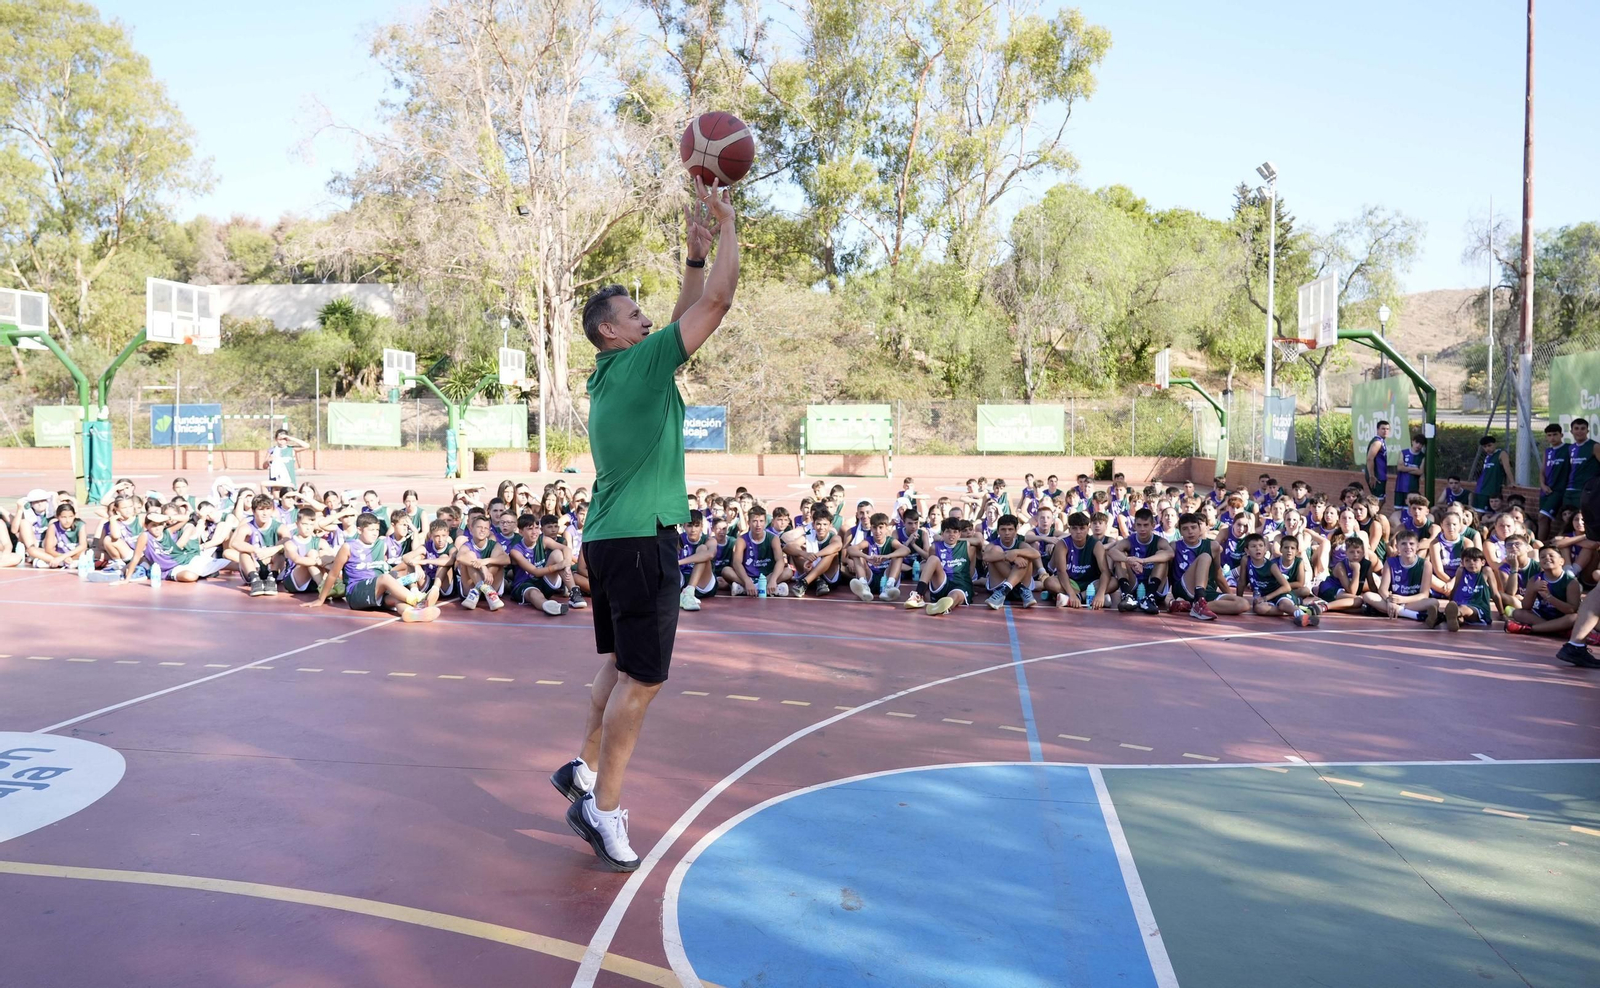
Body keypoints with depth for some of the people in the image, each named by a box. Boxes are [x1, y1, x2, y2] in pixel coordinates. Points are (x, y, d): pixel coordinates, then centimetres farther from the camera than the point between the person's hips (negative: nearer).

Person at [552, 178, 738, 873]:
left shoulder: (614, 372, 15)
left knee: (619, 662, 20)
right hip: (641, 538, -10)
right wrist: (728, 226, -1)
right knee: (641, 678, -4)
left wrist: (697, 254, 19)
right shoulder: (640, 364, -11)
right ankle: (602, 809, 4)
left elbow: (687, 315, 24)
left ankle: (585, 770, 28)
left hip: (609, 537, 10)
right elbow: (715, 304, -11)